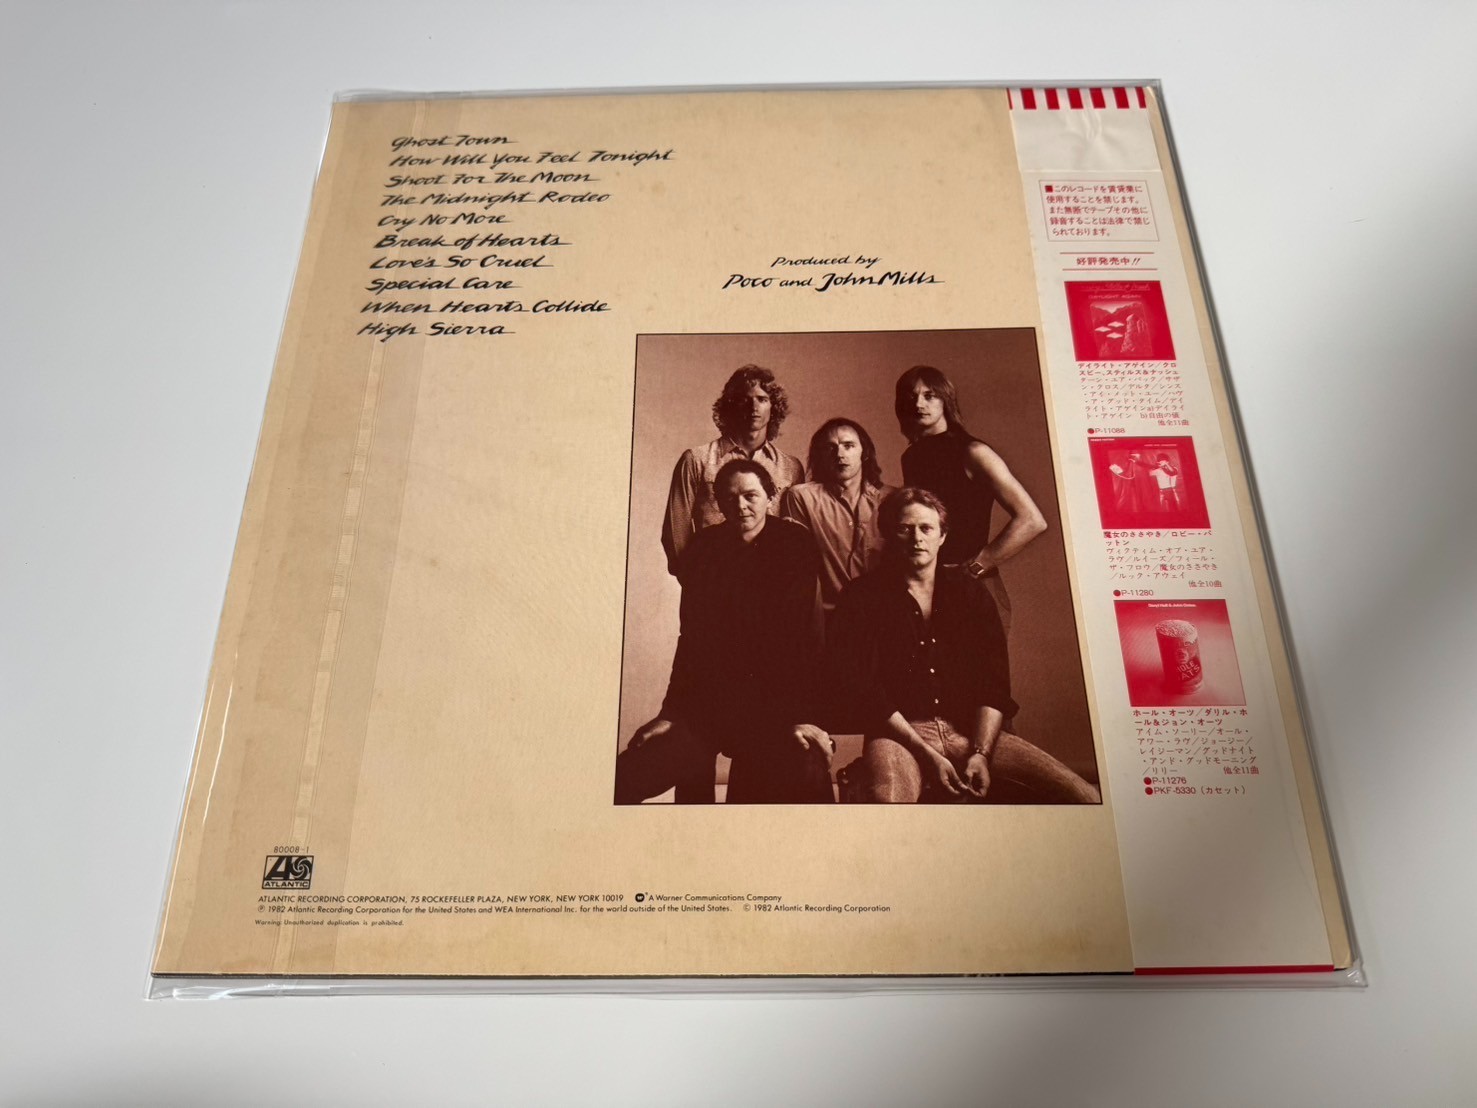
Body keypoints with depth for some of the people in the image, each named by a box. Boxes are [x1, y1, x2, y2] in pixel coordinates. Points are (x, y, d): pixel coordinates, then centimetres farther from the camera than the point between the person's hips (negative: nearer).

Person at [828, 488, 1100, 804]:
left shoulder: (969, 590, 12)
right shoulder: (862, 598, 2)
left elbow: (995, 683, 6)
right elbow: (862, 691, -6)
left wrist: (980, 753, -10)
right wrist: (927, 755, -15)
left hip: (972, 731, 4)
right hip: (900, 734, -3)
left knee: (1088, 797, -12)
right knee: (886, 798, -39)